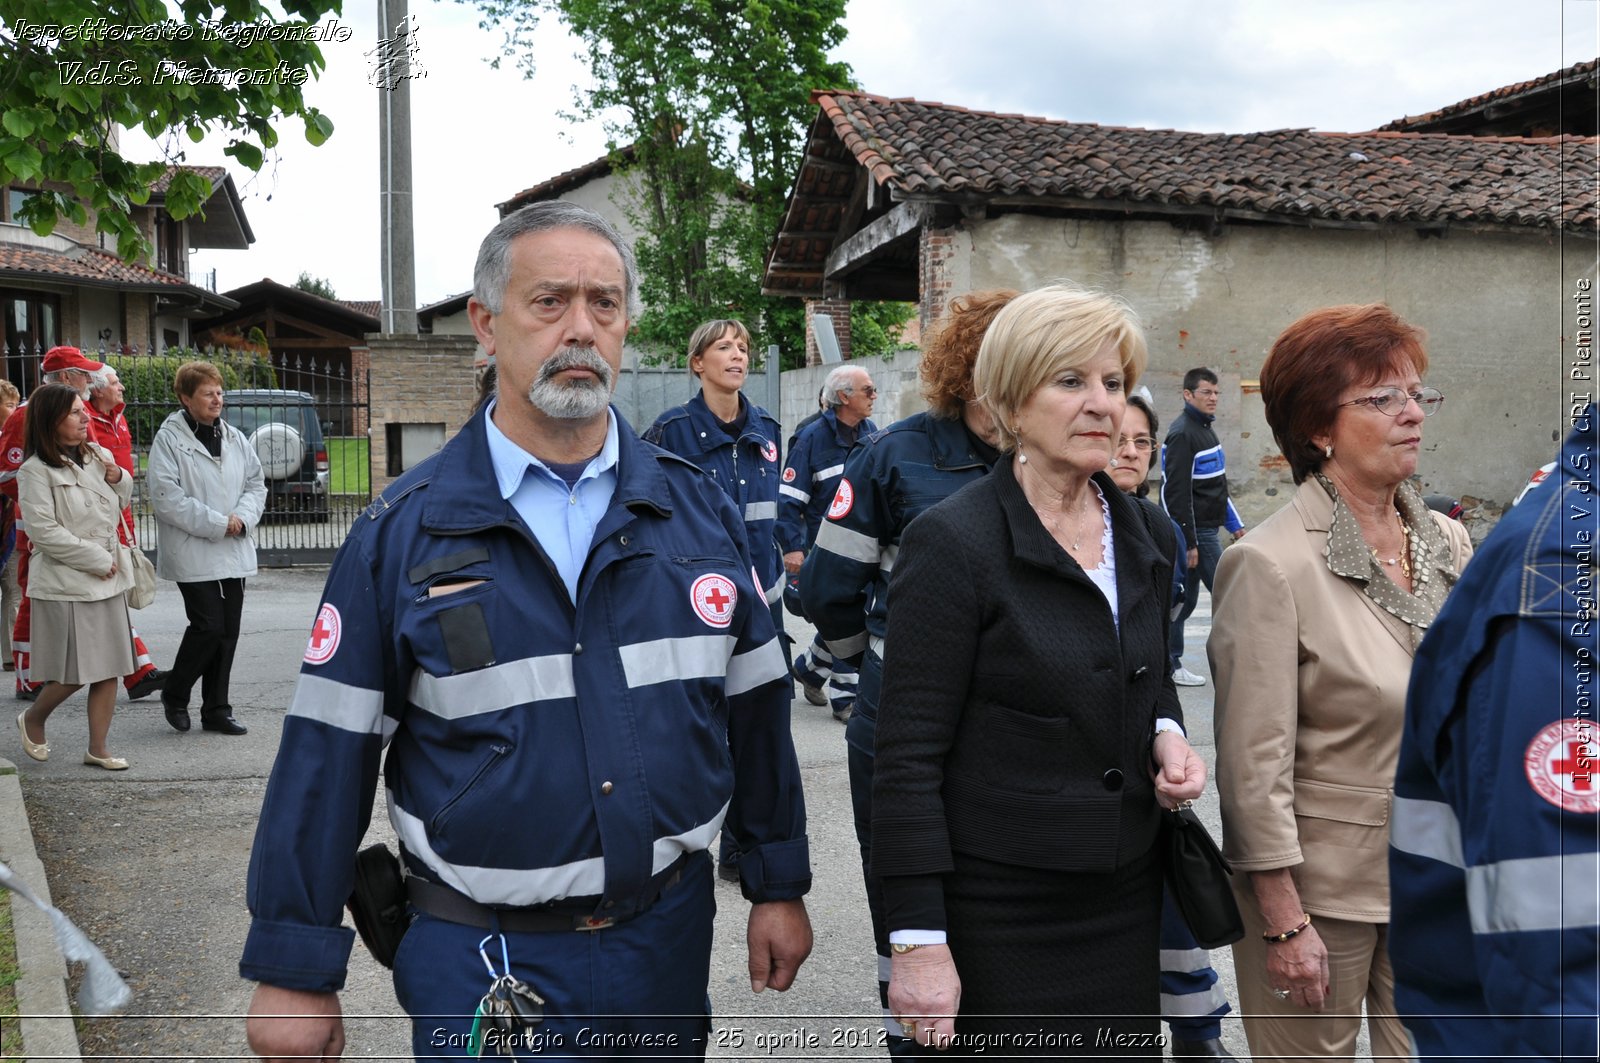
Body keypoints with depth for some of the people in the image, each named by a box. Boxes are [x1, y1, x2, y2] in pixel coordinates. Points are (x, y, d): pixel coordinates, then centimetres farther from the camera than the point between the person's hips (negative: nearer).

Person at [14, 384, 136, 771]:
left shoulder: (99, 456, 8)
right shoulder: (36, 471, -11)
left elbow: (119, 506, 22)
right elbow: (44, 531, -16)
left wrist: (120, 479, 1)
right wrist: (97, 559, -15)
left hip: (109, 579, 6)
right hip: (66, 583, -6)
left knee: (109, 669, 6)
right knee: (73, 673, 0)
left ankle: (98, 747, 16)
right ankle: (32, 719, 29)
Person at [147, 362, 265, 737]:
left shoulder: (235, 438, 11)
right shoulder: (169, 439, -7)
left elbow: (256, 483, 14)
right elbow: (166, 495, -14)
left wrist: (242, 518, -6)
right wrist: (216, 524, -16)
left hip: (233, 552, 6)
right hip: (193, 554, -6)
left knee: (228, 632, 7)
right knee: (208, 627, -9)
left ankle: (216, 709, 18)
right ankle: (174, 693, 16)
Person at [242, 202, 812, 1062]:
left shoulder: (697, 507, -1)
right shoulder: (402, 531, -8)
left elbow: (755, 707, 5)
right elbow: (328, 753, -6)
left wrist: (779, 885, 8)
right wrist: (293, 975, -4)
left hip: (669, 929, 3)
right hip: (482, 957, -3)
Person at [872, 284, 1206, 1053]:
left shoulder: (1145, 537, 6)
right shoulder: (951, 543, -15)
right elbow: (908, 758, -15)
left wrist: (1167, 735, -2)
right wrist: (917, 940, -17)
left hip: (1128, 895, 6)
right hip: (999, 912, -6)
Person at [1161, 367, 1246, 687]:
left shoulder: (1205, 429, 16)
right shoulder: (1182, 433, -15)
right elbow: (1178, 493, -20)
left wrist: (1235, 524, 21)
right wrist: (1189, 542, -21)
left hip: (1206, 528, 10)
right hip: (1197, 531, -10)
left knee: (1185, 598, 12)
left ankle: (1169, 664, 18)